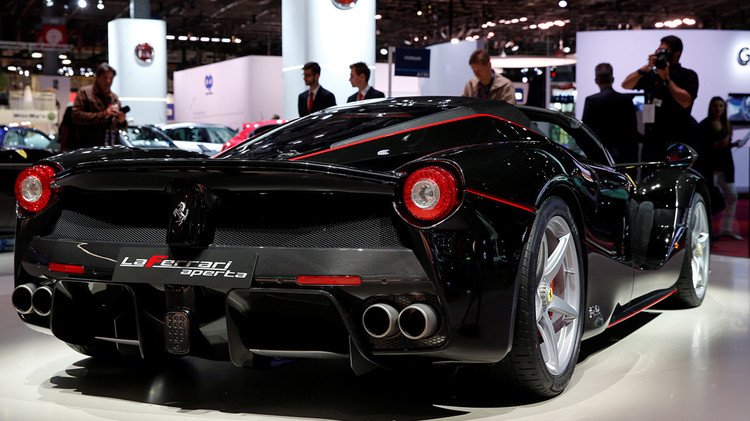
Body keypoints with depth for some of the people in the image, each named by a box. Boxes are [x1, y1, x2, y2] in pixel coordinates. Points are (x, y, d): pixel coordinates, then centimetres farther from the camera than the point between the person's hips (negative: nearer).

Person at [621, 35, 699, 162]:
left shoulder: (688, 76, 4)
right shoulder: (651, 75, 15)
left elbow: (685, 102, -11)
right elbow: (626, 85, 4)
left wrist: (667, 79, -8)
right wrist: (647, 67, -5)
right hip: (653, 138, 4)